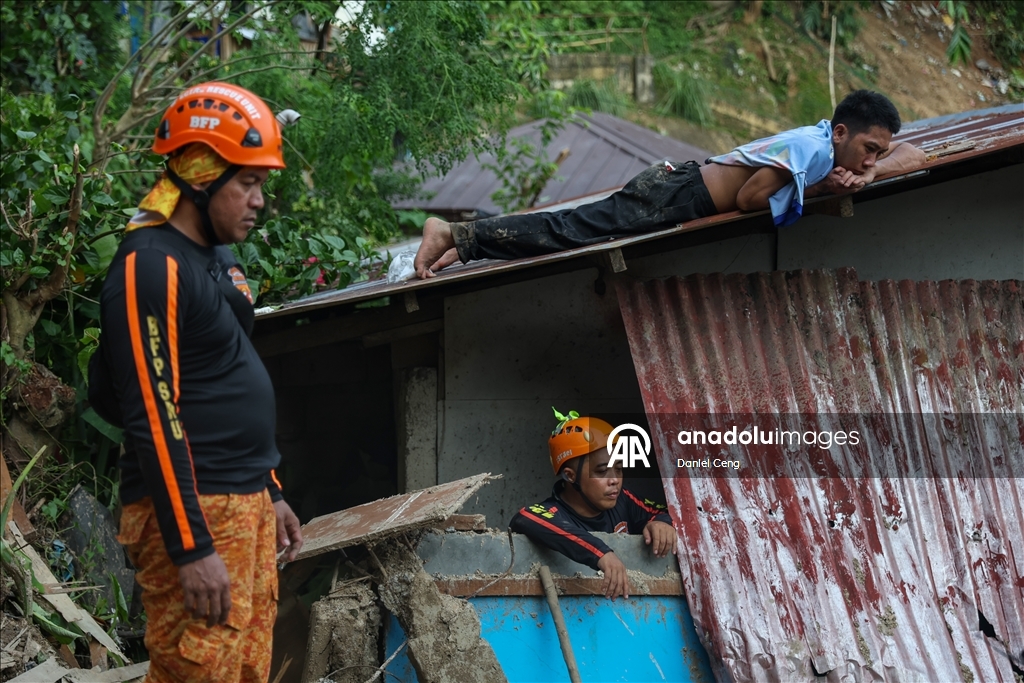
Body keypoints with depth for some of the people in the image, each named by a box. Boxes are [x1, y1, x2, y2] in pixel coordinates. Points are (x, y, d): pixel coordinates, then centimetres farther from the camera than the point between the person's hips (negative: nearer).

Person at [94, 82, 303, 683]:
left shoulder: (218, 259, 16)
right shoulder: (151, 266, -14)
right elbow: (154, 415, -20)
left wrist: (271, 494, 23)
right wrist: (192, 548, -22)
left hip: (247, 503, 10)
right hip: (194, 511, -10)